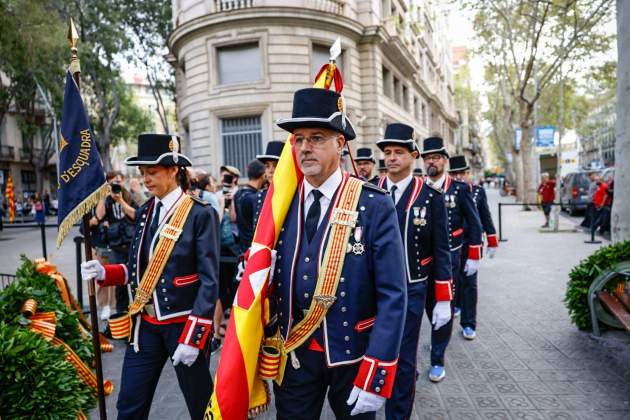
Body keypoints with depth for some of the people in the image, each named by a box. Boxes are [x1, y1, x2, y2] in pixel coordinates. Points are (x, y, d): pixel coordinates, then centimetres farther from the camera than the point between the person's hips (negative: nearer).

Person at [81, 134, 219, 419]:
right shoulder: (144, 212, 7)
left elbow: (209, 280, -16)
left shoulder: (200, 214, -14)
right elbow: (138, 267, 12)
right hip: (145, 323, 6)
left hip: (184, 323, -5)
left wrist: (193, 337, -19)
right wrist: (104, 272, -7)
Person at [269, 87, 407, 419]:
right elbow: (266, 280, 4)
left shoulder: (375, 206, -14)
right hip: (292, 354, 3)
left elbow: (392, 296, -14)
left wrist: (376, 376, -17)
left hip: (353, 353, -2)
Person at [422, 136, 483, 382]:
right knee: (429, 305, 12)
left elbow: (474, 224, 3)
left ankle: (437, 360, 11)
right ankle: (439, 338, 38)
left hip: (449, 257, -2)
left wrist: (473, 257, 0)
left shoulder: (459, 189, -3)